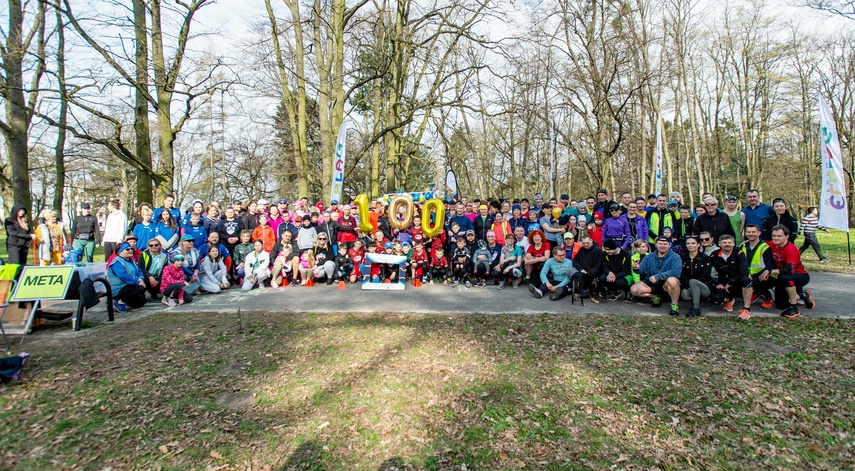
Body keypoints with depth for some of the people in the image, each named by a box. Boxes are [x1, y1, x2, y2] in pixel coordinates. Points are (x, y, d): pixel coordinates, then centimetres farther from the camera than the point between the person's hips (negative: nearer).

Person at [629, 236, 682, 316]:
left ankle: (675, 304, -15)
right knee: (634, 289, -19)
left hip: (666, 284, -4)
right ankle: (655, 296, 6)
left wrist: (658, 276, -35)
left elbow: (675, 272, -25)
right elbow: (642, 269, -5)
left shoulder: (675, 257, -8)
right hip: (651, 284, 4)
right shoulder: (649, 257, 6)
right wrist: (637, 268, -31)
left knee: (672, 280, -38)